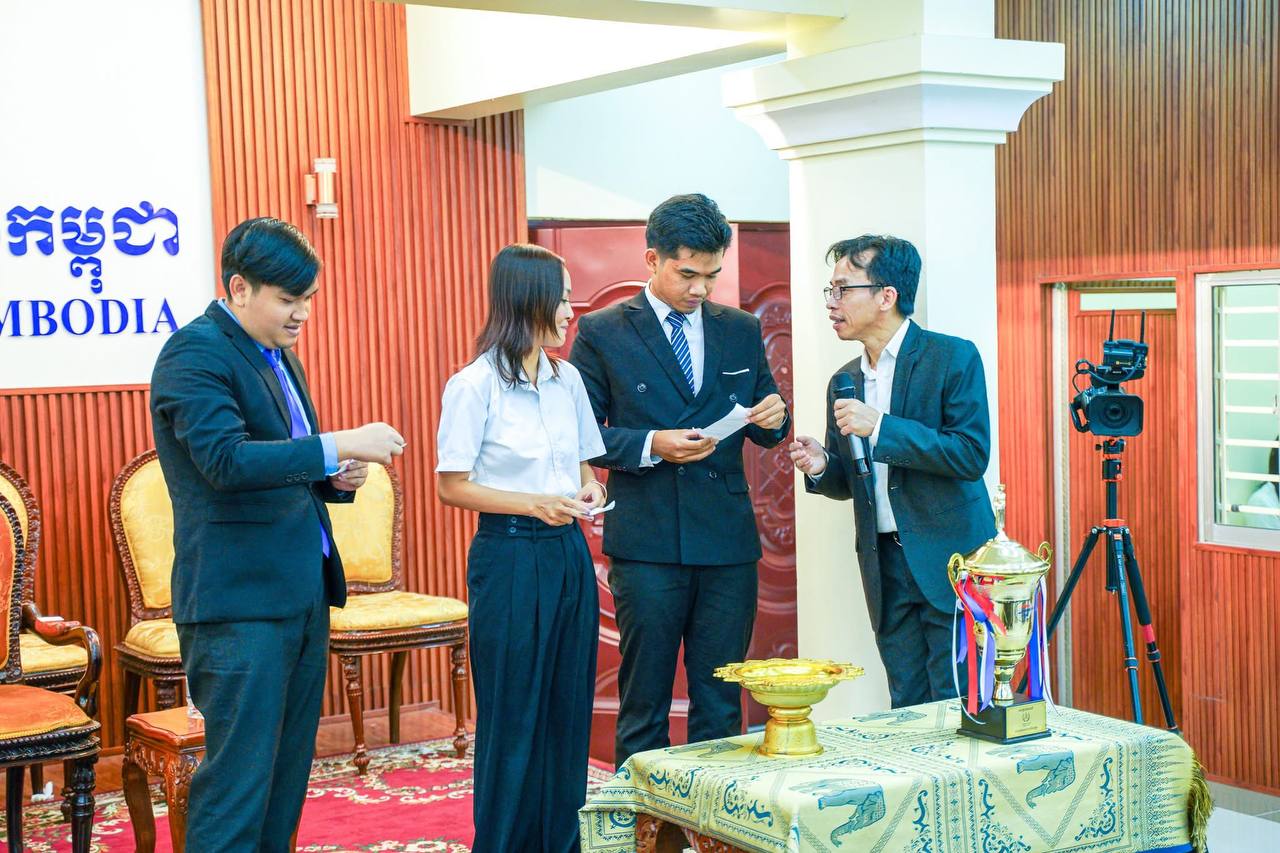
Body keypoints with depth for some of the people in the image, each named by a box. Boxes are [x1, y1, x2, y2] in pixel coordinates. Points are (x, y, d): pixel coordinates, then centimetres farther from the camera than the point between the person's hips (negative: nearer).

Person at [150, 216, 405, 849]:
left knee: (287, 774, 12)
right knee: (238, 778, -7)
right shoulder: (195, 352, -11)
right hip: (239, 600, -9)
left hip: (303, 593, 9)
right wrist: (339, 446, -25)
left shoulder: (280, 357, 18)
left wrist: (338, 479, 6)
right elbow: (225, 460, -24)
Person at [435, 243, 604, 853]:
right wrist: (534, 505, -19)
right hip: (509, 557, -6)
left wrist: (589, 489, -2)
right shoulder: (475, 385, -9)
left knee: (568, 709, 9)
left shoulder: (567, 380, 9)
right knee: (512, 715, 2)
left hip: (568, 554, 6)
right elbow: (451, 486, -9)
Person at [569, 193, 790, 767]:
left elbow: (763, 428, 17)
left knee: (720, 699, 10)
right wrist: (651, 445, -16)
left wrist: (774, 418, -6)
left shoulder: (741, 331, 11)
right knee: (644, 699, 4)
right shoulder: (601, 333, 0)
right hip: (647, 544, -3)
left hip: (728, 541, 3)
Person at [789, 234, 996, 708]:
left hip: (950, 562, -6)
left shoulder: (953, 358, -6)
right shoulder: (845, 381, 13)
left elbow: (972, 455, -16)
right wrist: (821, 468, -4)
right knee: (907, 712, 9)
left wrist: (881, 426, -20)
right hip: (885, 568, 6)